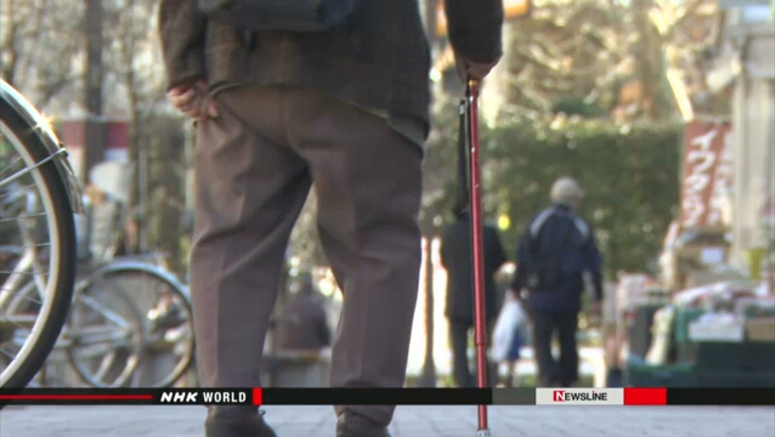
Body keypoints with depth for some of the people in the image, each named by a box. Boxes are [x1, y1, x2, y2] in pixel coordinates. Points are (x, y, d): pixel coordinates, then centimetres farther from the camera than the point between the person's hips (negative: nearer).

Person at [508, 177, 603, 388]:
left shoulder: (538, 222, 1)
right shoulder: (581, 229, 0)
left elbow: (523, 255, 0)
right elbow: (593, 264, -2)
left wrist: (517, 287, 6)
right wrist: (597, 296, 1)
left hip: (540, 294, -1)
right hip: (569, 297, 1)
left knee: (541, 339, -3)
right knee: (568, 339, 14)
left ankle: (548, 375, -25)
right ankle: (568, 381, 17)